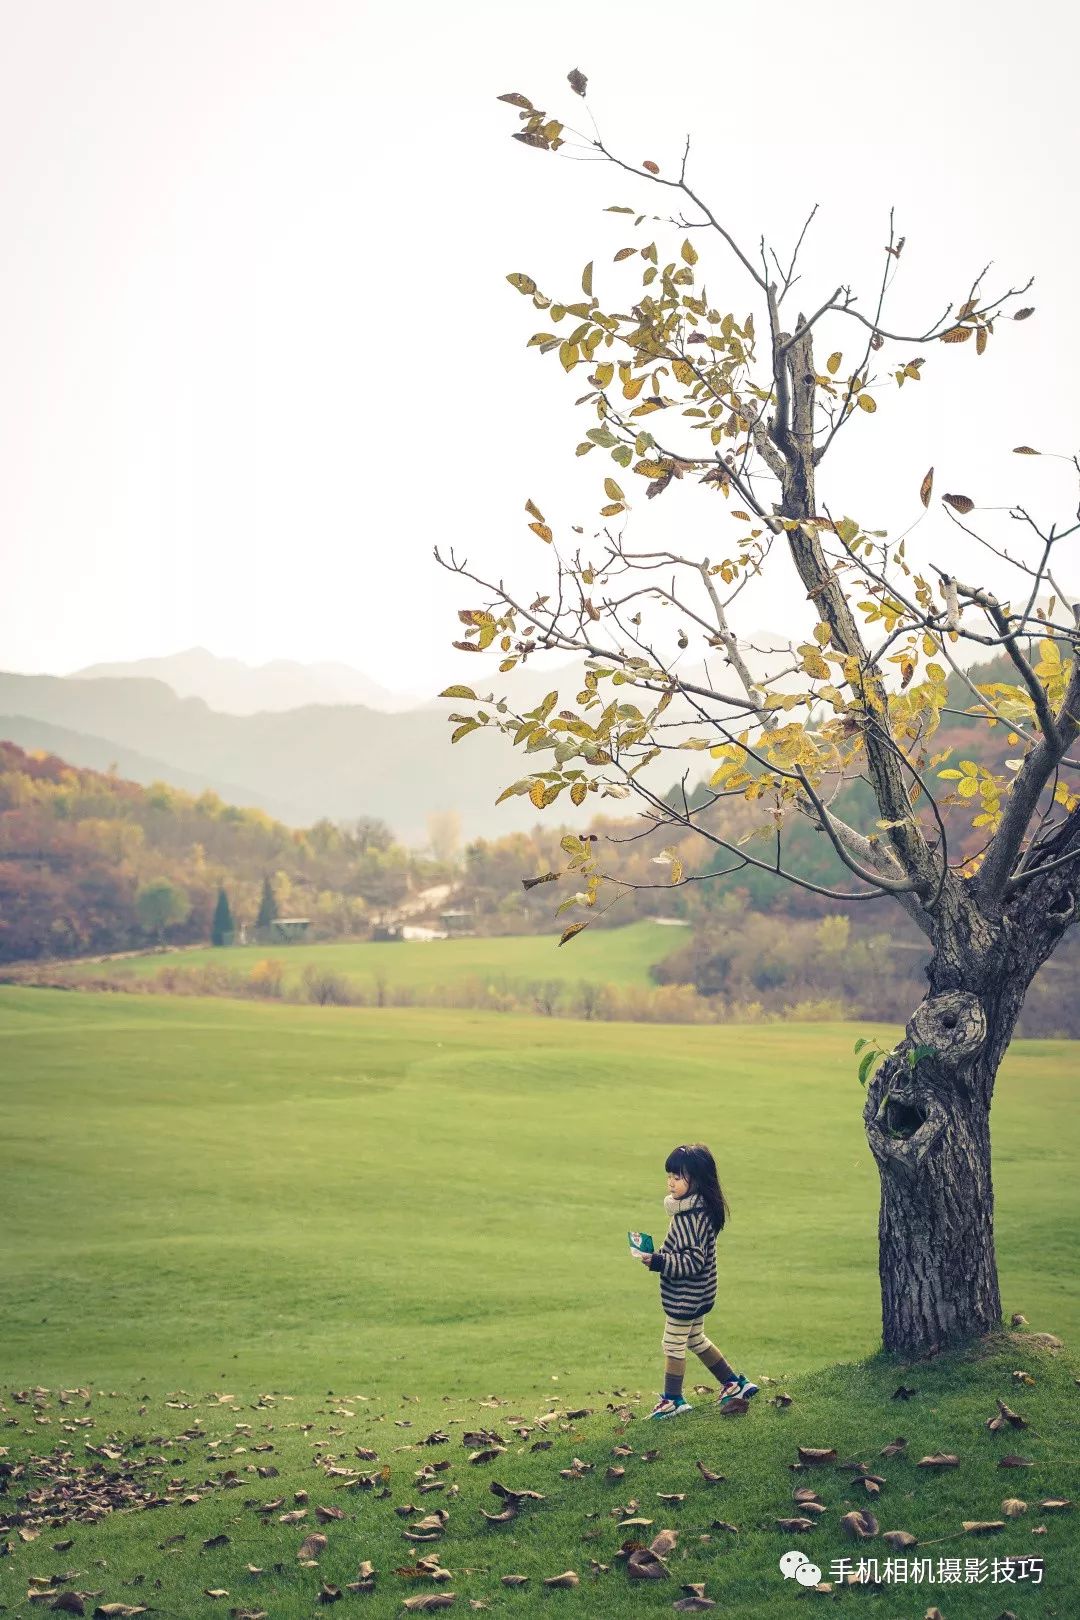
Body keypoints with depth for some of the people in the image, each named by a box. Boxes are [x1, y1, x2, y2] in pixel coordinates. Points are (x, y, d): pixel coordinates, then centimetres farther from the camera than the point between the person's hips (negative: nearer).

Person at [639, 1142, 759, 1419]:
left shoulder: (690, 1217, -28)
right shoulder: (701, 1209, 3)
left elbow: (692, 1261, -29)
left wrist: (657, 1261, -33)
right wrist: (660, 1255, 15)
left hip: (684, 1297, -10)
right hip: (698, 1294, 10)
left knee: (673, 1345, 7)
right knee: (696, 1340, 24)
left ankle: (673, 1400, 21)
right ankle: (734, 1383, 33)